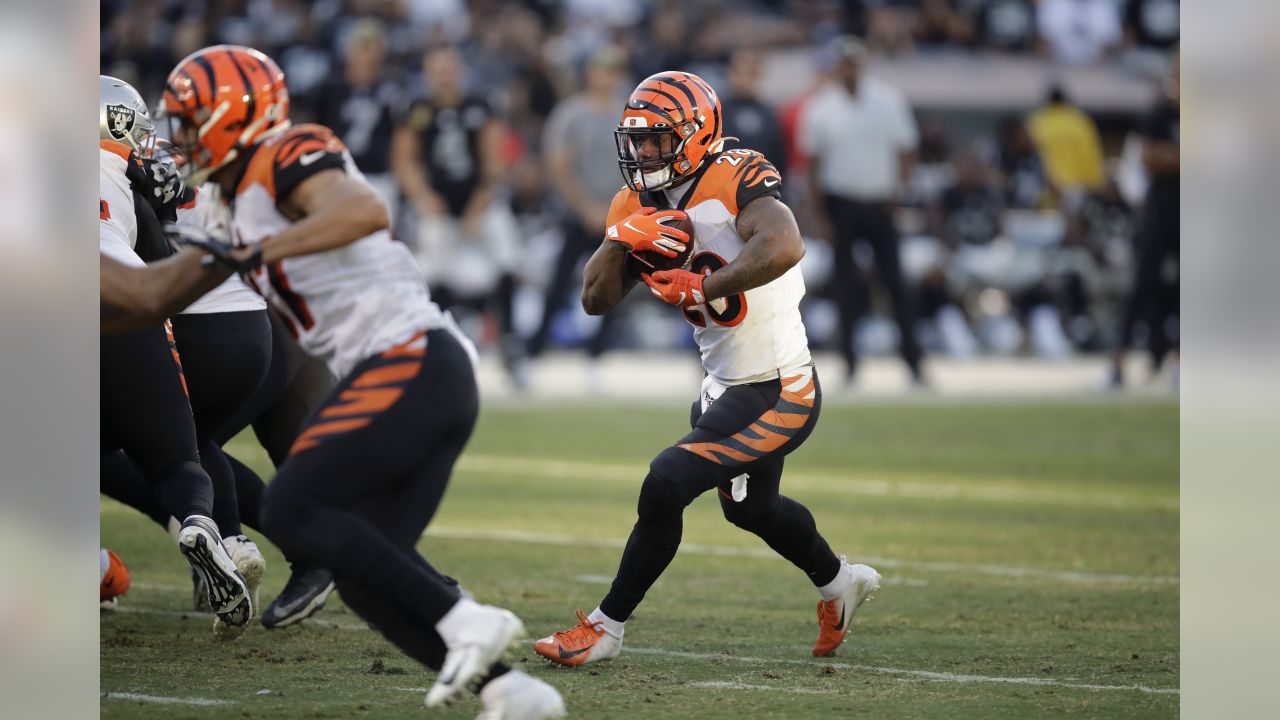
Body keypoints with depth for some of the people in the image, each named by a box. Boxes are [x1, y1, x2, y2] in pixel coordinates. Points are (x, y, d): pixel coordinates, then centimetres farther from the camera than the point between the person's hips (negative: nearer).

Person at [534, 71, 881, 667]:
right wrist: (623, 238, -16)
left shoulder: (736, 182, -21)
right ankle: (840, 583, 56)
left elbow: (783, 247, -41)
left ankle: (605, 629, -3)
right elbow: (596, 299, 2)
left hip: (778, 394, -10)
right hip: (726, 388, 10)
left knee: (666, 485, -17)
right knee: (750, 507, 28)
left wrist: (698, 287, -33)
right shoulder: (641, 203, 3)